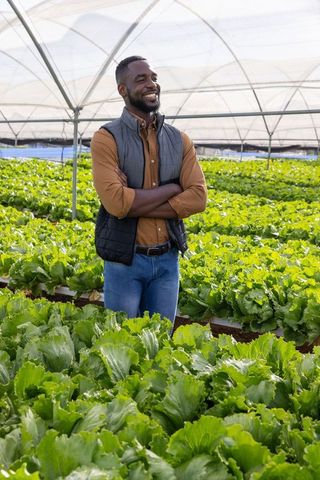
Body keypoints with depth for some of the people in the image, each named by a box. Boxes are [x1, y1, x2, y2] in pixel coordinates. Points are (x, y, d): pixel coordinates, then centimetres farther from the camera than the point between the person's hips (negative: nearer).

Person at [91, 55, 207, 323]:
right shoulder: (107, 138, -9)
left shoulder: (179, 140, 4)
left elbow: (198, 198, -7)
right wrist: (172, 188, -12)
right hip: (124, 260, -4)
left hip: (168, 259, 4)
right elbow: (115, 202, -22)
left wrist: (134, 205, -17)